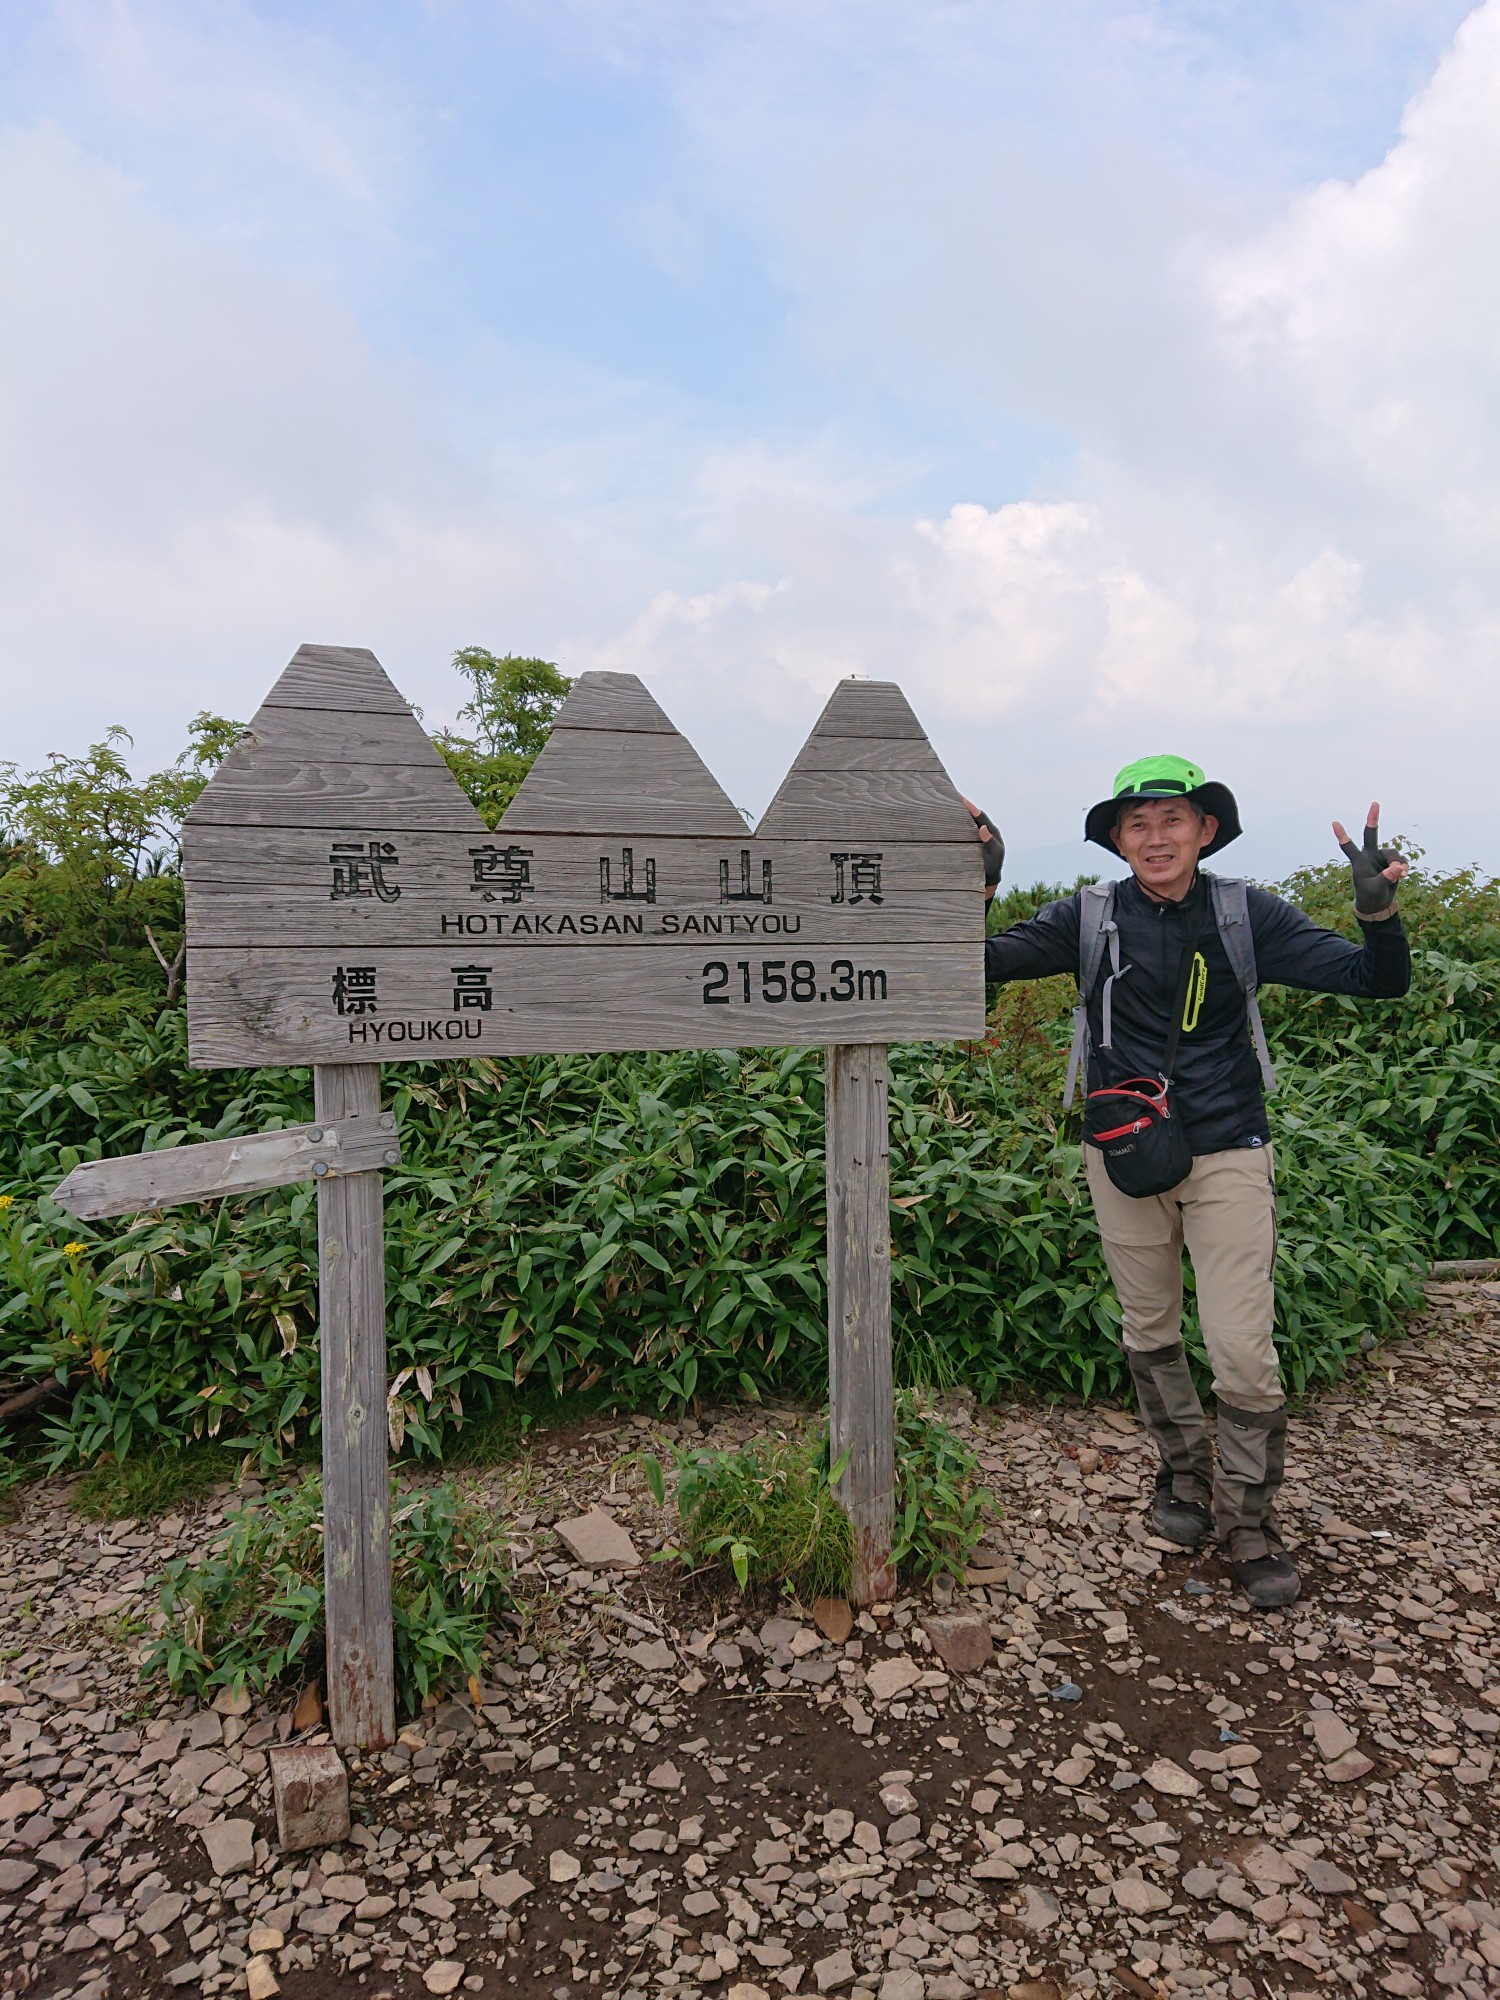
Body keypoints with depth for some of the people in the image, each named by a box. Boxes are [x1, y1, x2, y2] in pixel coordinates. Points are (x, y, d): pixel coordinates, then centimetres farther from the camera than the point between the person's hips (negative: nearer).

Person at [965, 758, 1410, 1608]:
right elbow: (985, 963, -8)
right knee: (1150, 1336, 15)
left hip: (1228, 1156, -1)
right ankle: (1185, 1475, 38)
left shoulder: (1247, 914, -5)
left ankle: (1250, 1523, 19)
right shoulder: (1091, 917, -4)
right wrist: (974, 895, -26)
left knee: (1244, 1353, -2)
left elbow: (1377, 981, -6)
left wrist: (1379, 912, -27)